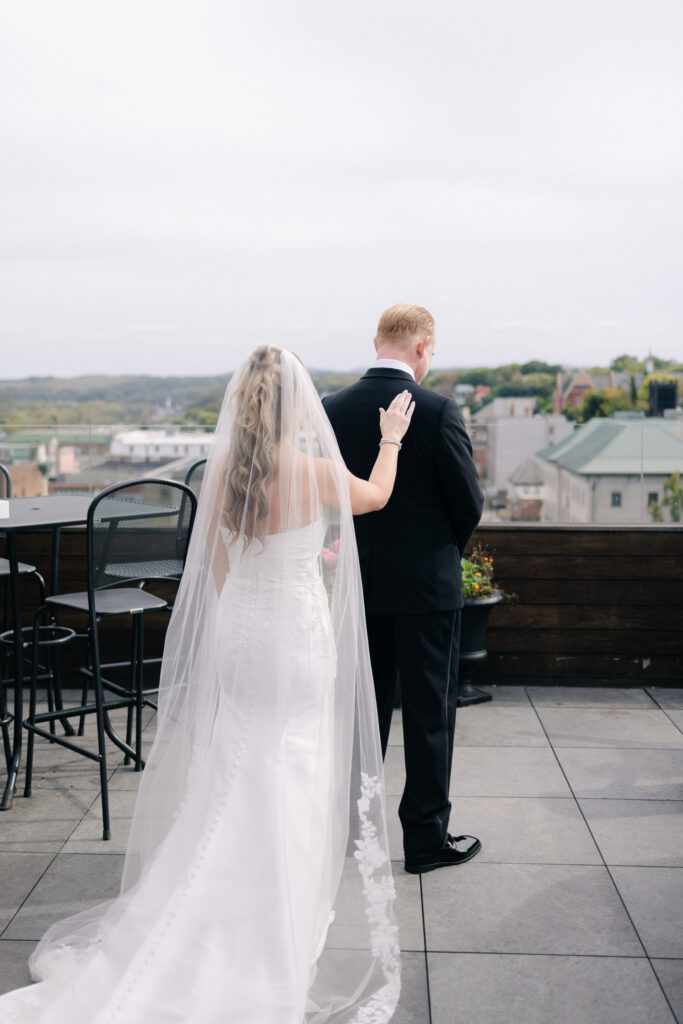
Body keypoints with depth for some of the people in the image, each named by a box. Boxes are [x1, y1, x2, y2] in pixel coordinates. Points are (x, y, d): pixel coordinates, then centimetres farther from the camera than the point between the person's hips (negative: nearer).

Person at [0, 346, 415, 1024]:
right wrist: (391, 439, 22)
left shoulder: (221, 467, -5)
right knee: (295, 771, 9)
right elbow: (377, 495, 4)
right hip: (298, 634, -4)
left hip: (236, 630, 5)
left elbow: (215, 562, 5)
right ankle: (292, 905, 23)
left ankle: (237, 897, 32)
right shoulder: (315, 473, -18)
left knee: (237, 766, 18)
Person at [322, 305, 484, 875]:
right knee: (430, 711, 7)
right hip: (426, 584, -5)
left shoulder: (333, 410, -2)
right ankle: (427, 837, 16)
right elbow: (470, 501, -11)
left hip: (358, 583, 5)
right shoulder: (437, 411, -15)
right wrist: (451, 549, 8)